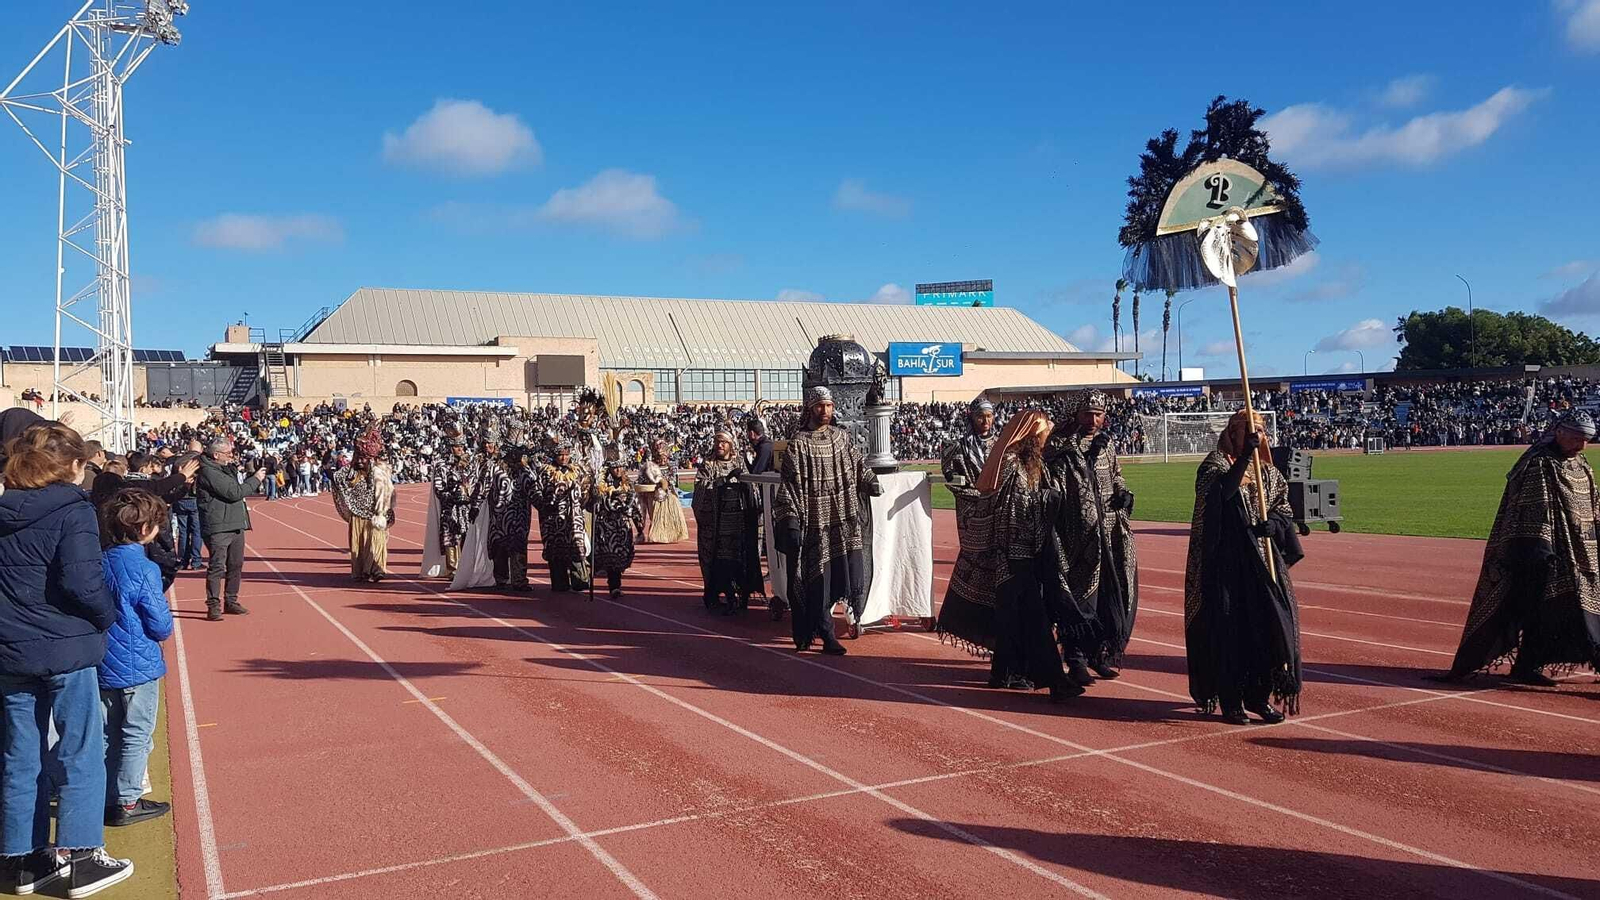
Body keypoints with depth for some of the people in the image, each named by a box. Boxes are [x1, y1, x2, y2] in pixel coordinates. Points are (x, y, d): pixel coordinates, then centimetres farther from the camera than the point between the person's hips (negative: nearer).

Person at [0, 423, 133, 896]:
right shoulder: (72, 510, -12)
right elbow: (81, 582, -20)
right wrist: (109, 615, -4)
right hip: (65, 649, -6)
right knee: (80, 755, 3)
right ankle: (81, 858, 7)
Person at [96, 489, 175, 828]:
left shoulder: (100, 563, 1)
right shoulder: (144, 569, -18)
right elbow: (160, 626, -16)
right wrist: (166, 615, 5)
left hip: (103, 664, 6)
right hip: (139, 666, -6)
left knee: (108, 735, 15)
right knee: (137, 736, 5)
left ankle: (107, 800, 23)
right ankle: (127, 803, 10)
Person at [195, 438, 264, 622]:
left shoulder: (226, 468, 18)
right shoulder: (209, 472, -14)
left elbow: (237, 489, 22)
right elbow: (234, 492, -20)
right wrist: (255, 479, -9)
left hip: (236, 525, 10)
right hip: (218, 527, -10)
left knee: (236, 565, 14)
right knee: (217, 567, -9)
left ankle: (231, 602, 24)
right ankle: (213, 606, -5)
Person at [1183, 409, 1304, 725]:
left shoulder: (1268, 471, 14)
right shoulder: (1216, 463, -1)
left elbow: (1285, 508, 10)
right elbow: (1223, 490, -22)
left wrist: (1272, 523, -11)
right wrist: (1245, 454, -25)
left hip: (1263, 560, 5)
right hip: (1226, 560, -5)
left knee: (1272, 623, 0)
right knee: (1229, 627, -5)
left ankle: (1258, 696, 12)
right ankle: (1230, 701, 5)